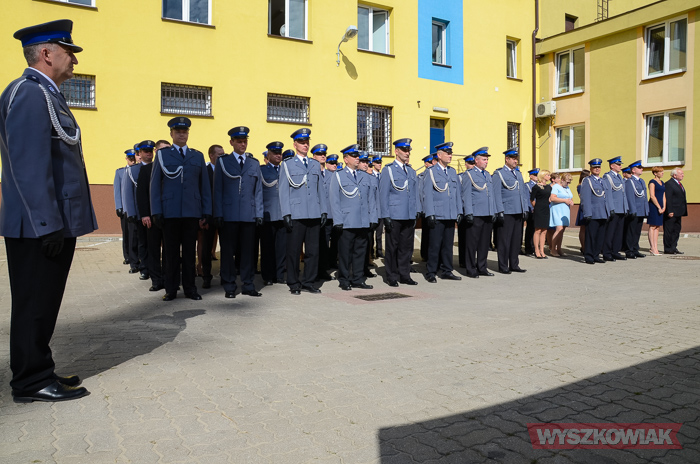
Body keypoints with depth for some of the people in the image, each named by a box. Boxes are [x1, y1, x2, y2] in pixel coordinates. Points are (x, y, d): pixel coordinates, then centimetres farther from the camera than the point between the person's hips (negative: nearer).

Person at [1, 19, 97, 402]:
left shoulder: (45, 94, 18)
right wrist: (48, 224, -23)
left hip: (53, 224, 10)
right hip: (40, 226, -10)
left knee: (43, 303, 16)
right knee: (35, 304, 0)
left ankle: (39, 372, 28)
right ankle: (32, 383, 12)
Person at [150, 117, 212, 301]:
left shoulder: (198, 156, 13)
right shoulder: (162, 154, 9)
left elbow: (205, 186, 11)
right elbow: (155, 184, 5)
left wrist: (207, 212, 5)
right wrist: (156, 212, -4)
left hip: (192, 212, 1)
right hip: (170, 212, -1)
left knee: (190, 251, 5)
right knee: (171, 252, 4)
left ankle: (190, 288, 13)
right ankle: (171, 289, 13)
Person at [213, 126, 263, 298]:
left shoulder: (254, 164, 15)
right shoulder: (222, 162, 8)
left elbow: (258, 190, 12)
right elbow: (217, 189, 4)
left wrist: (259, 213, 4)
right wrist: (218, 214, -4)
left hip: (249, 215, 2)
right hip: (228, 215, -2)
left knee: (248, 251, 5)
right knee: (228, 251, 2)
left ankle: (248, 285, 13)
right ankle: (229, 287, 11)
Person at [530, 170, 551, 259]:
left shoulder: (549, 187, 12)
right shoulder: (536, 187, -8)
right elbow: (532, 199, -5)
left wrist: (547, 204, 13)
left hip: (546, 210, 6)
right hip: (538, 211, -6)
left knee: (544, 231, 6)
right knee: (538, 230, -3)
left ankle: (542, 251, 10)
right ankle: (537, 251, 2)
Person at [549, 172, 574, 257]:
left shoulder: (567, 188, 22)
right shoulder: (556, 186, -4)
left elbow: (571, 198, 28)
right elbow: (552, 198, -17)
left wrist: (571, 202, 4)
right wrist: (565, 200, -16)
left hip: (565, 212, 8)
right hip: (557, 210, -8)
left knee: (562, 231, 3)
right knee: (559, 229, -17)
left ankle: (559, 249, 7)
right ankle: (553, 249, -9)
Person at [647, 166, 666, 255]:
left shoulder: (662, 183, 17)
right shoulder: (652, 182, -7)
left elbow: (663, 196, 16)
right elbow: (652, 196, -14)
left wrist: (664, 207, 3)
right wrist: (659, 207, -14)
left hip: (660, 207, 8)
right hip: (653, 206, -8)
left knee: (657, 227, 7)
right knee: (652, 227, -6)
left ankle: (655, 248, 10)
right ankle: (652, 248, -4)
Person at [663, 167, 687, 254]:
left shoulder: (679, 184, 18)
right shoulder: (669, 184, -13)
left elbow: (681, 198, 23)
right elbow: (668, 199, -18)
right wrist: (669, 211, -22)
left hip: (678, 213, 10)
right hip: (671, 213, -10)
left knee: (676, 230, 13)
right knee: (669, 231, -3)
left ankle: (673, 248, 20)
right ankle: (668, 249, 3)